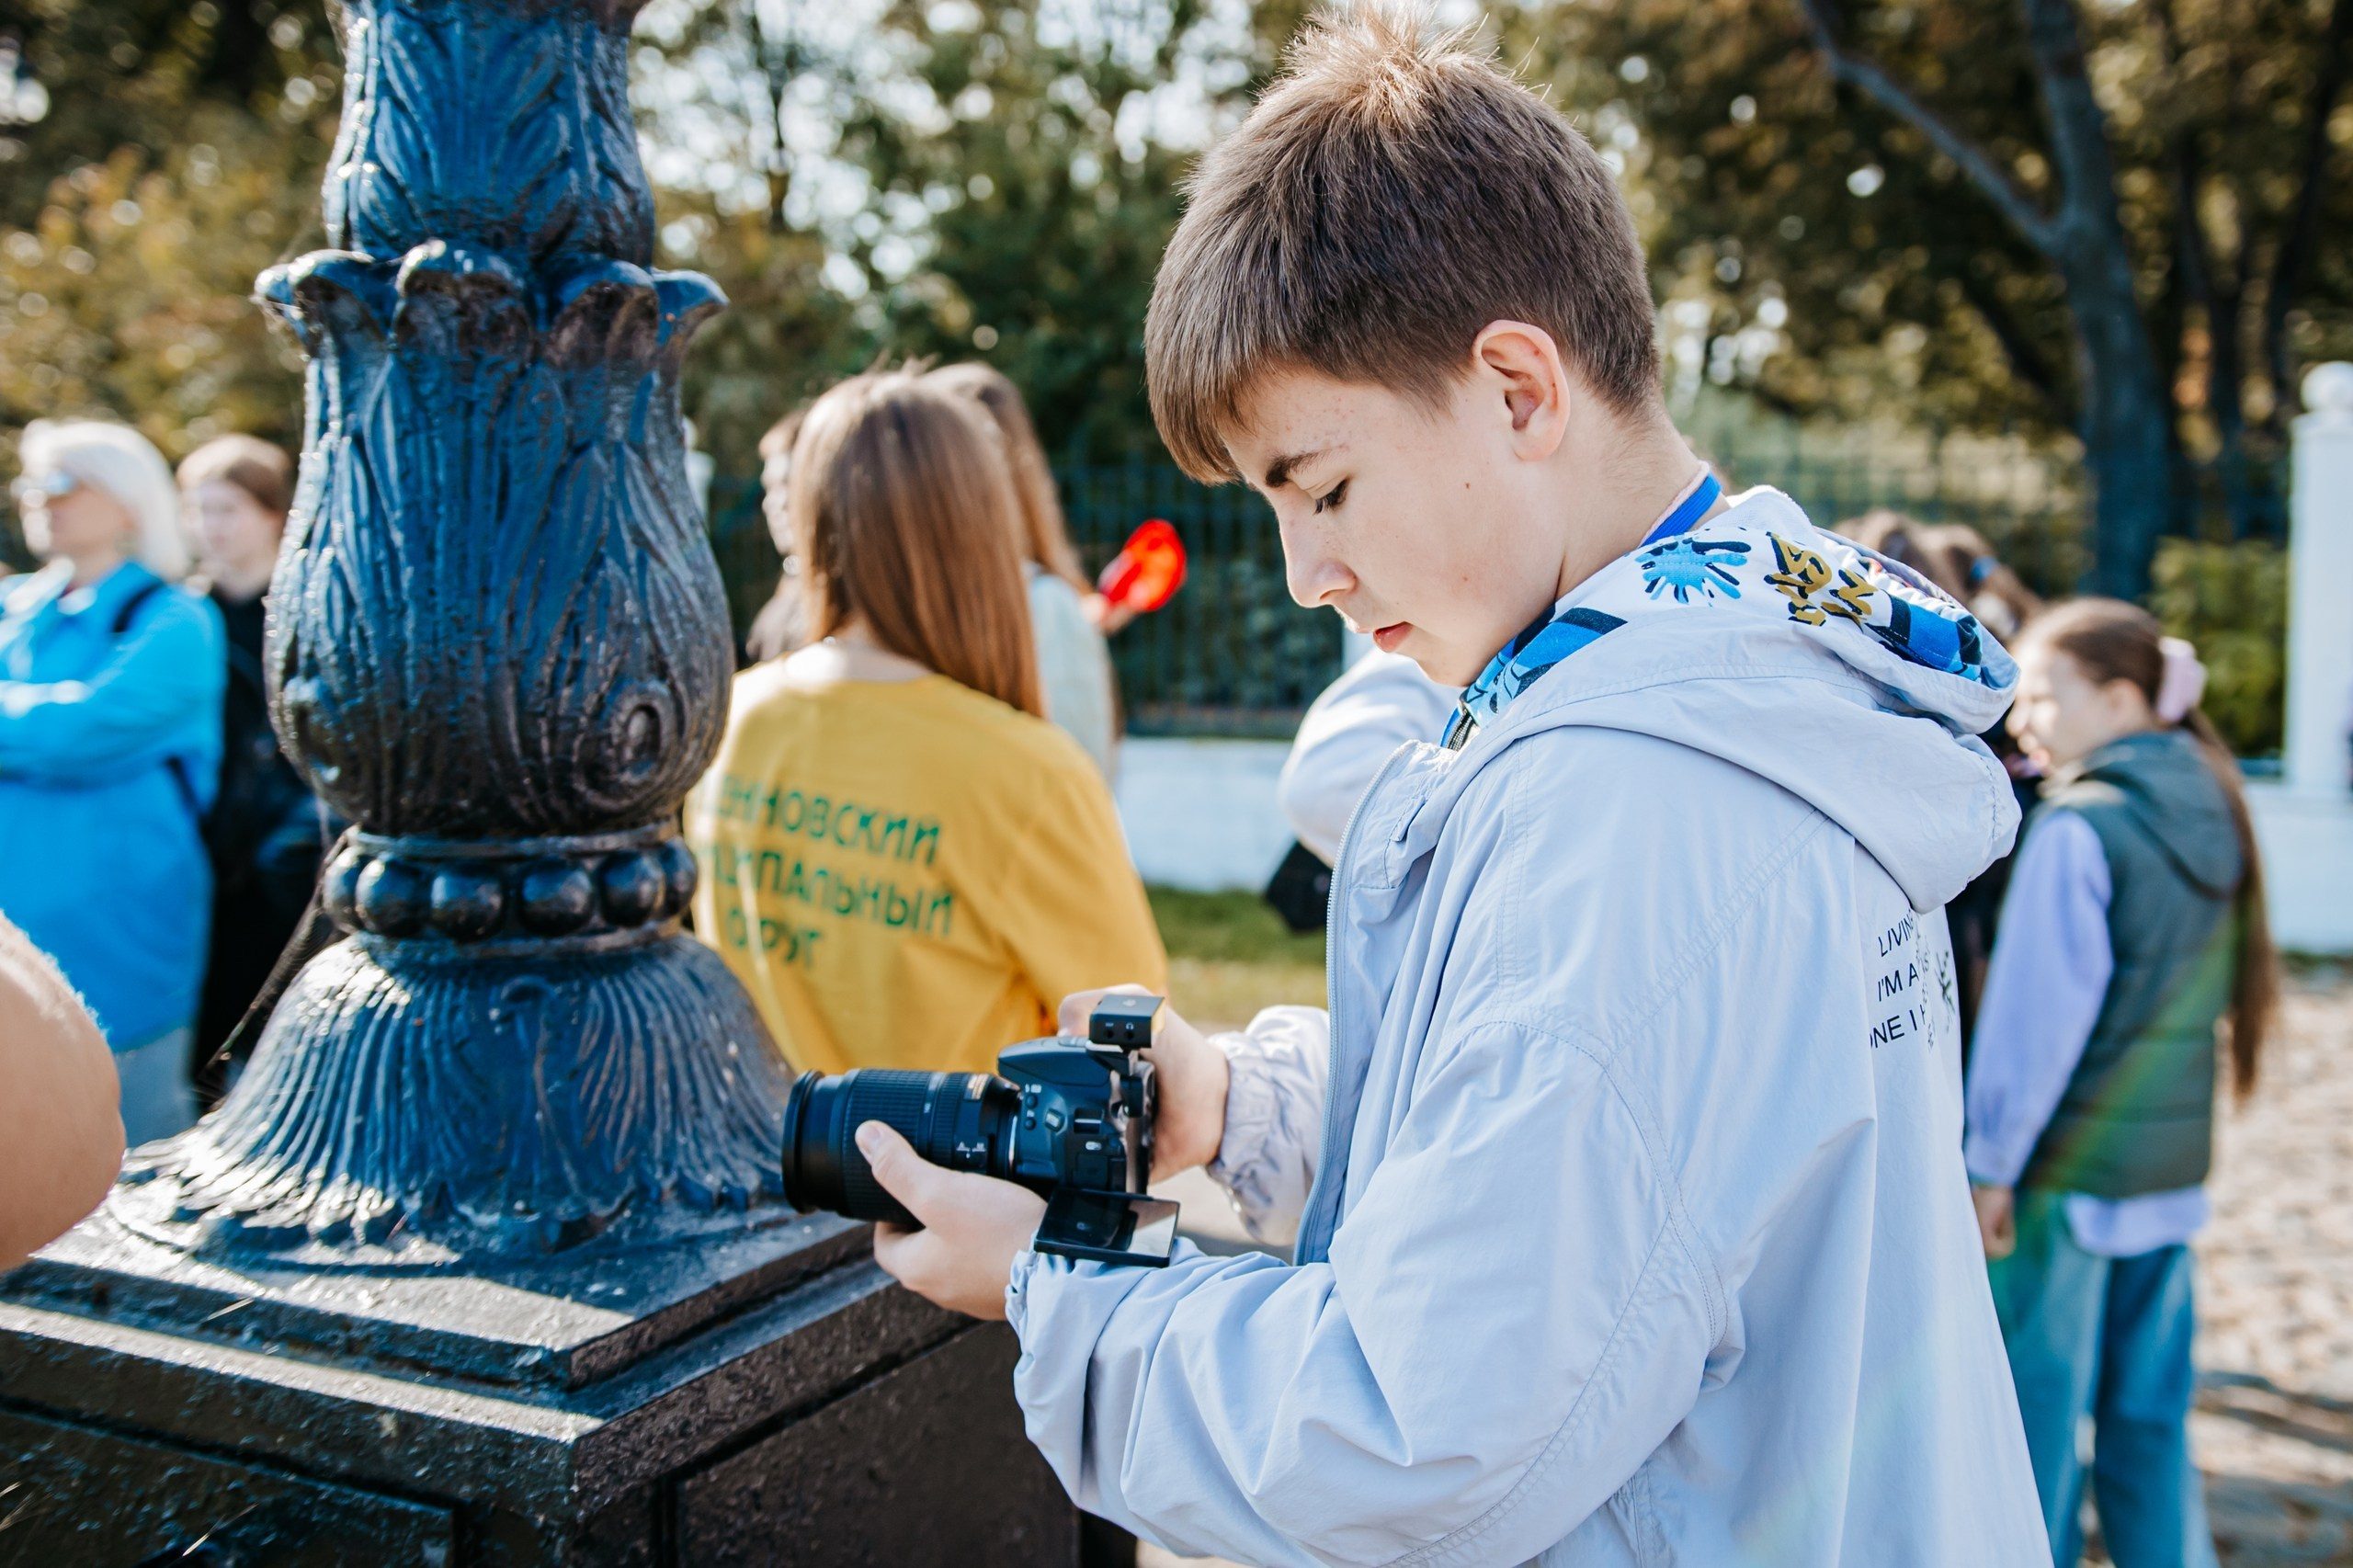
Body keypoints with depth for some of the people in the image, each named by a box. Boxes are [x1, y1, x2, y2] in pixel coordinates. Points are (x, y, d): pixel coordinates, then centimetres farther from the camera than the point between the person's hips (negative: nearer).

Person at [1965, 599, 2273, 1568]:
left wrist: (1990, 1161, -10)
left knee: (2037, 1412, 6)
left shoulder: (2078, 825, -15)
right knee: (2151, 1415, 14)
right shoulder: (2213, 816, 7)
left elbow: (2036, 1015, -16)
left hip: (2068, 1164, -7)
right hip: (2172, 1162, 7)